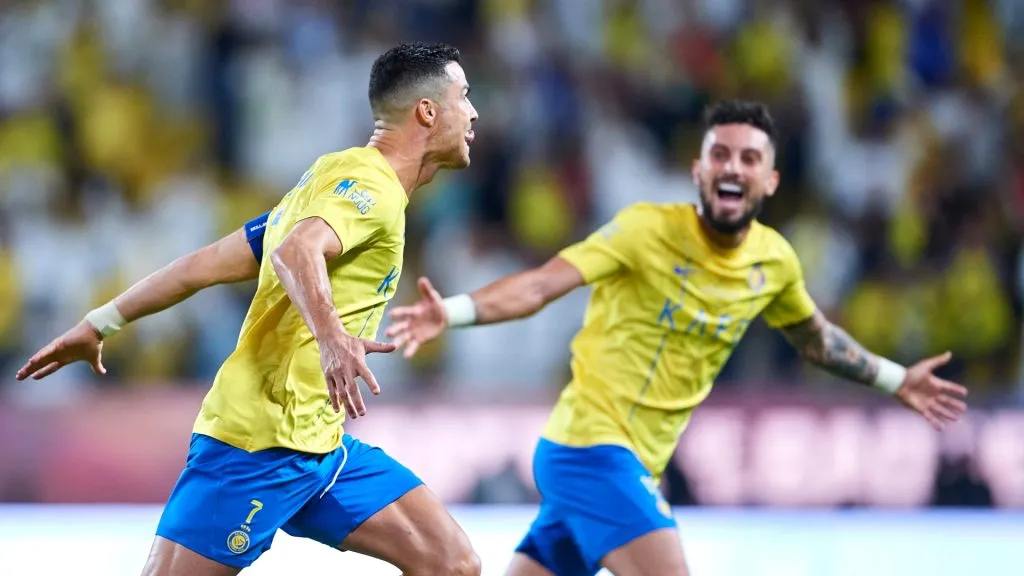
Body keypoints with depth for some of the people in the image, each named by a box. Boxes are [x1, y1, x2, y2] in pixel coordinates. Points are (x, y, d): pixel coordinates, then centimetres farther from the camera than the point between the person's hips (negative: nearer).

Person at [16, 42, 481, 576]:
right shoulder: (368, 183, -10)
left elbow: (210, 262, 20)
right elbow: (294, 252, -33)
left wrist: (102, 322, 22)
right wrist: (330, 337, -49)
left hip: (318, 448, 9)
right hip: (260, 438, -9)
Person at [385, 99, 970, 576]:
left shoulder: (775, 260, 5)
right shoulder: (648, 229, -15)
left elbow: (814, 335, 25)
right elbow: (543, 284, -23)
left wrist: (894, 380, 30)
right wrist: (452, 312, -38)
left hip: (636, 463, 7)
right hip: (591, 444, -7)